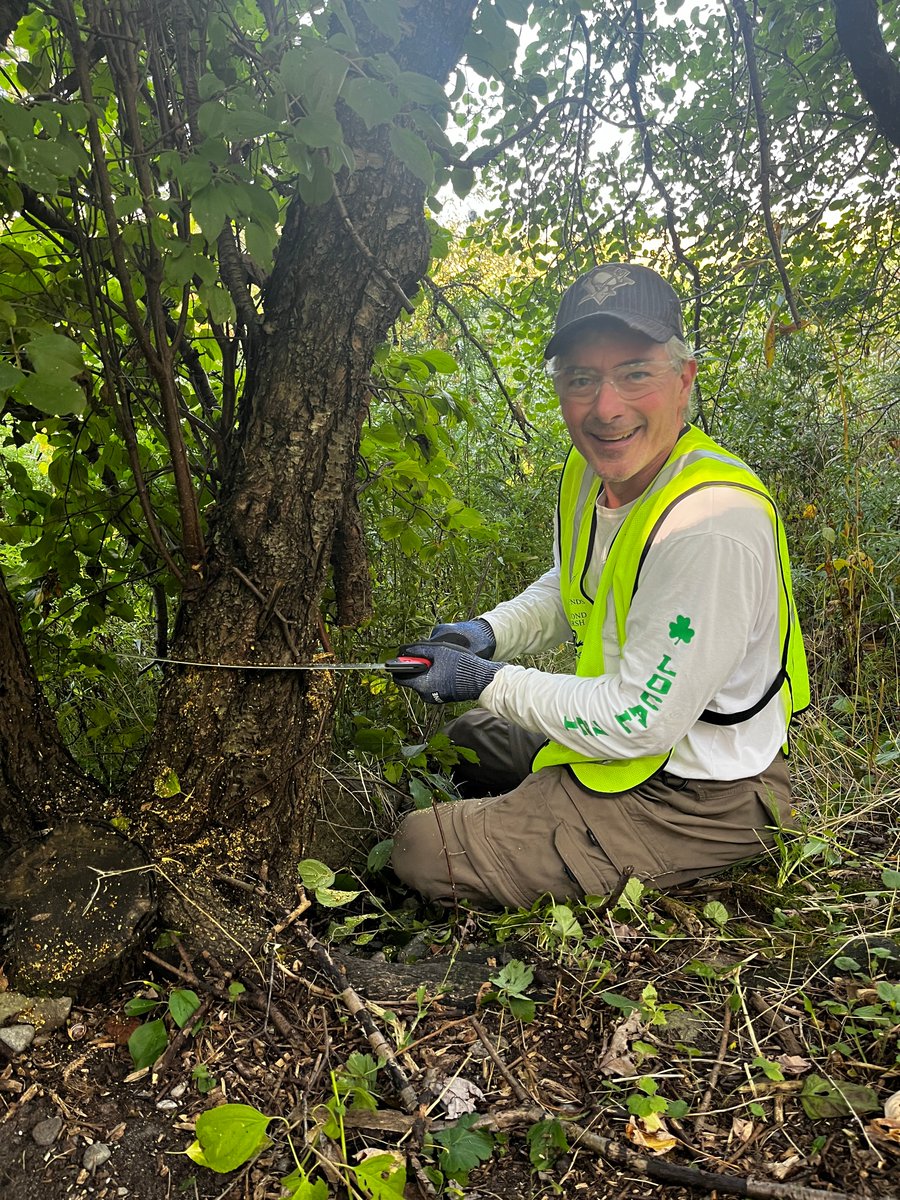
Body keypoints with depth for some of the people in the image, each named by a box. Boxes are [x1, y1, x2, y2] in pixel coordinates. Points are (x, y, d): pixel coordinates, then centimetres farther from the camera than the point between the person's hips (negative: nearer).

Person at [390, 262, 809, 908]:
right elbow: (567, 591, 16)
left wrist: (488, 681, -20)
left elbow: (638, 723, -29)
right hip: (617, 732, 9)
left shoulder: (711, 522, -33)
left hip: (696, 799, -9)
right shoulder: (594, 470, -4)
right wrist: (490, 633, -4)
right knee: (466, 737, 26)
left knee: (424, 851, -9)